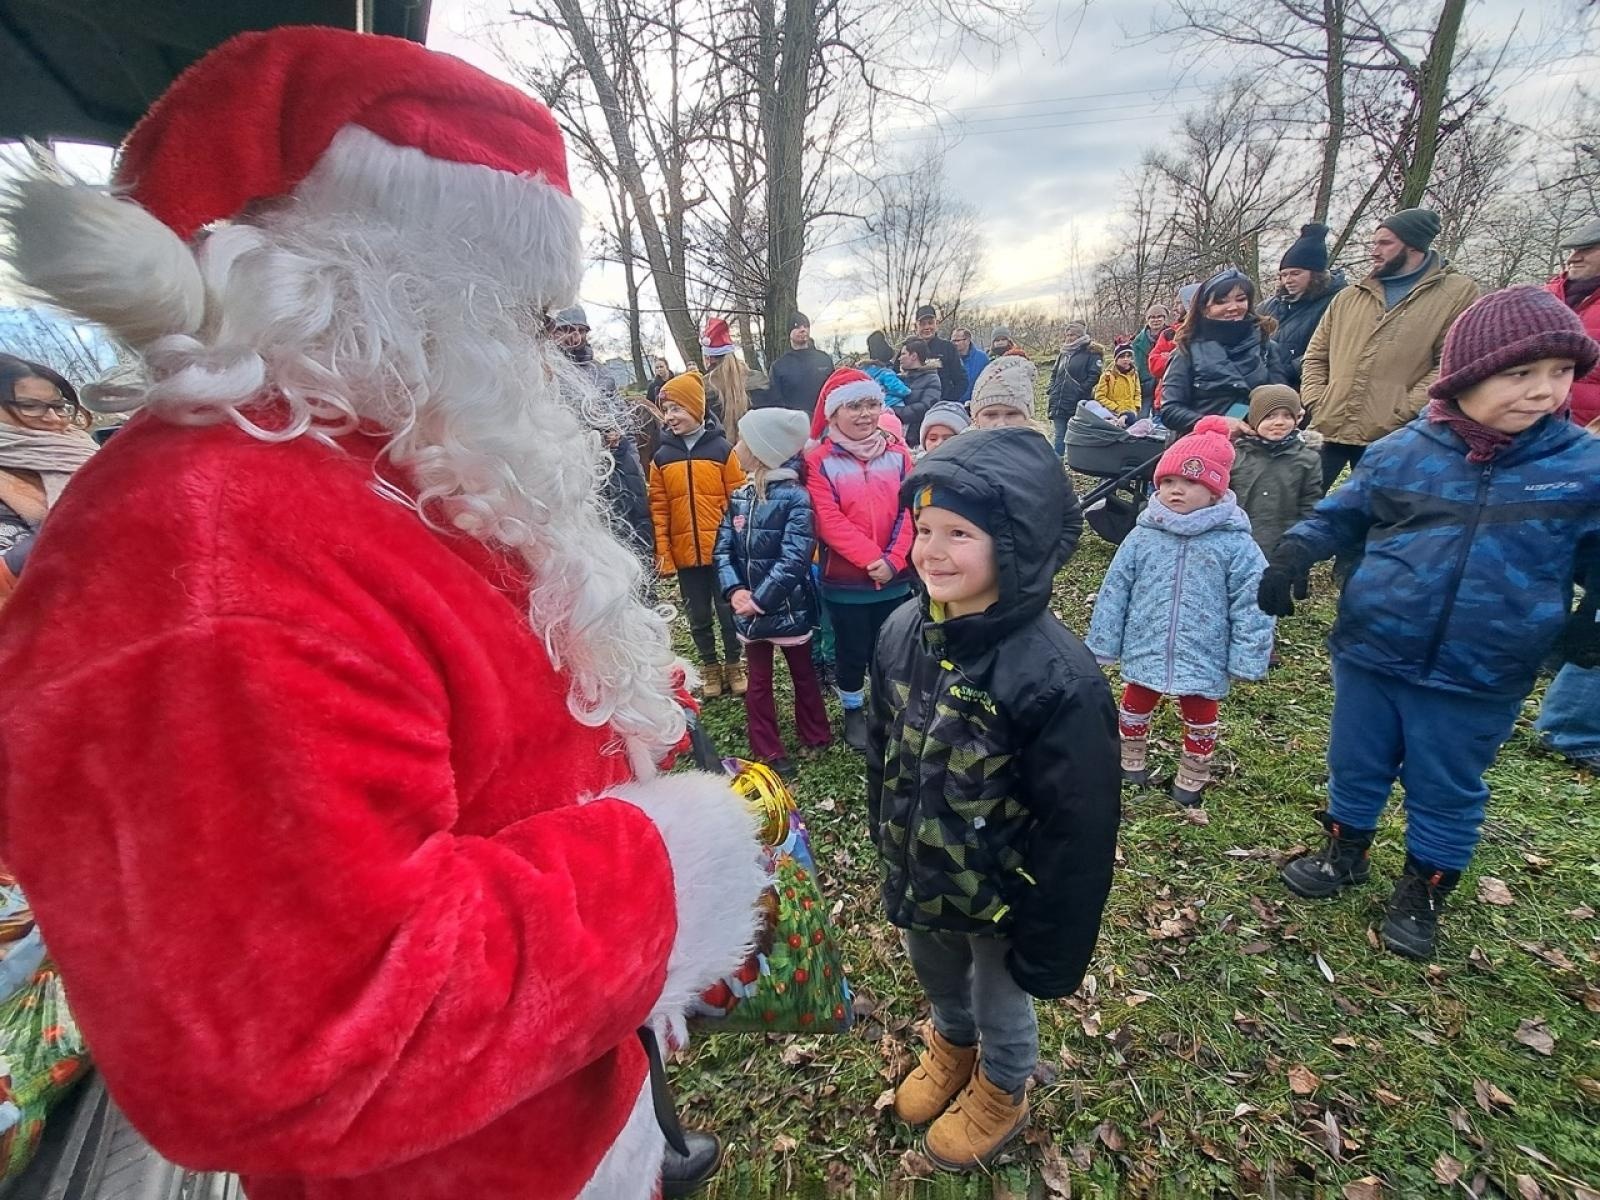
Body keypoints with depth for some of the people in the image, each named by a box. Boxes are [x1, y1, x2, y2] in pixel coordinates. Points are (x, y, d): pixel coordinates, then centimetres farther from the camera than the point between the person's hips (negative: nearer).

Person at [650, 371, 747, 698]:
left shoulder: (722, 449, -4)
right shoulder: (662, 457, 3)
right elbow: (658, 508, 3)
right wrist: (662, 551, -2)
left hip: (722, 550, -2)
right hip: (685, 553, 3)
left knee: (728, 610, 9)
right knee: (698, 615, 13)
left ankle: (733, 664, 27)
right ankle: (710, 666, 30)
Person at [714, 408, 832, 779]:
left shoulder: (795, 497, -15)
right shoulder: (739, 497, 4)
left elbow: (794, 558, -21)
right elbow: (723, 549, 2)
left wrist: (759, 599, -22)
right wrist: (734, 590, -15)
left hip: (788, 607, -5)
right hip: (748, 609, 5)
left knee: (803, 675, 16)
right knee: (758, 682, 13)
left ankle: (816, 737, 36)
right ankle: (768, 751, 28)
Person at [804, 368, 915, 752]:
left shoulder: (898, 454, 3)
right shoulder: (819, 461, -8)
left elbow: (910, 511, -3)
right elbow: (829, 521, -15)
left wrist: (893, 561, -15)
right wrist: (871, 558, -21)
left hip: (896, 578, 3)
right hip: (845, 580, -3)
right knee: (852, 652, 12)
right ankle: (853, 712, 35)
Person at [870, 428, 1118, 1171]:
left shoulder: (1055, 677, -32)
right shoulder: (902, 631, -13)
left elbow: (1078, 832, -22)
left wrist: (1052, 946, -13)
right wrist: (884, 842, 11)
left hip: (1000, 896, -5)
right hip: (915, 876, 5)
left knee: (1001, 1005, 24)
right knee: (933, 974, 31)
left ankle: (1000, 1096, 57)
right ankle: (951, 1048, 64)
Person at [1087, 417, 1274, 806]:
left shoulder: (1235, 544, -13)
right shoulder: (1142, 536, -8)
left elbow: (1250, 605, -9)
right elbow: (1114, 591, -2)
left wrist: (1246, 661, -10)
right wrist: (1103, 644, 0)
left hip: (1203, 657, -1)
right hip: (1145, 649, 2)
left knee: (1200, 719, 18)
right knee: (1135, 707, 21)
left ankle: (1192, 778, 41)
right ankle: (1131, 762, 46)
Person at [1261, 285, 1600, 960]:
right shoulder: (1400, 454, -6)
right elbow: (1340, 516, 7)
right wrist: (1293, 551, -11)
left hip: (1479, 682, 0)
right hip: (1369, 656, 1)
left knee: (1446, 794, 16)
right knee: (1355, 768, 18)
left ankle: (1423, 893, 39)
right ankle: (1344, 855, 42)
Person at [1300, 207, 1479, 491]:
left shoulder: (1457, 293, 4)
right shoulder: (1349, 297, 17)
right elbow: (1316, 355, 17)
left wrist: (1403, 412, -15)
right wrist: (1315, 402, 1)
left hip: (1391, 437, -3)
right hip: (1331, 429, 4)